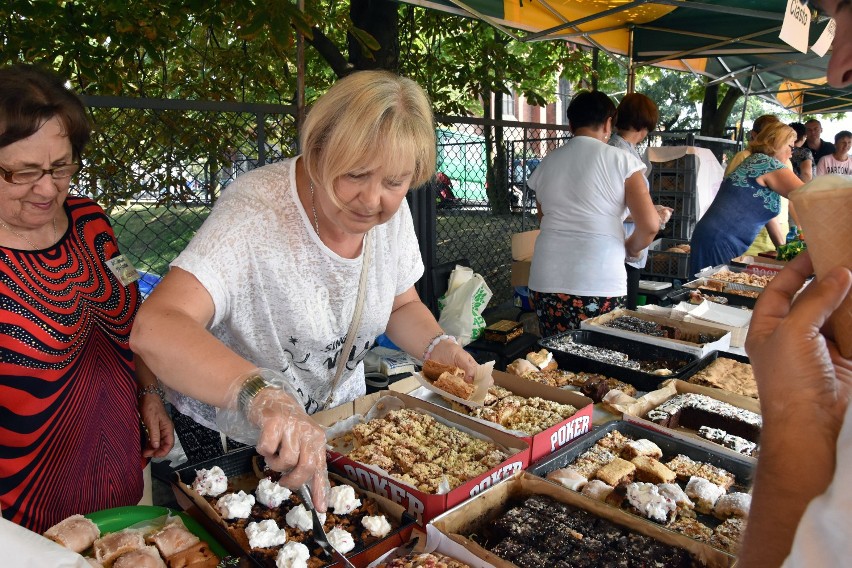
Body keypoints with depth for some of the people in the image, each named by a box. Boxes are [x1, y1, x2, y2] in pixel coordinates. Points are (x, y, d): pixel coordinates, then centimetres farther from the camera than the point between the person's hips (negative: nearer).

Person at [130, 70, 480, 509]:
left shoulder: (392, 212, -11)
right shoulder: (257, 211, -31)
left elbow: (401, 306, 5)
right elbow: (154, 329, -42)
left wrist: (438, 346, -15)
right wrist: (262, 393, -57)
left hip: (336, 430, 6)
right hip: (227, 439, -5)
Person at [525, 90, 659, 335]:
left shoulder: (546, 164, 10)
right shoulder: (621, 161, -2)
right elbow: (650, 225, -7)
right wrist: (631, 247, 13)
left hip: (545, 281, 4)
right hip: (600, 286, -3)